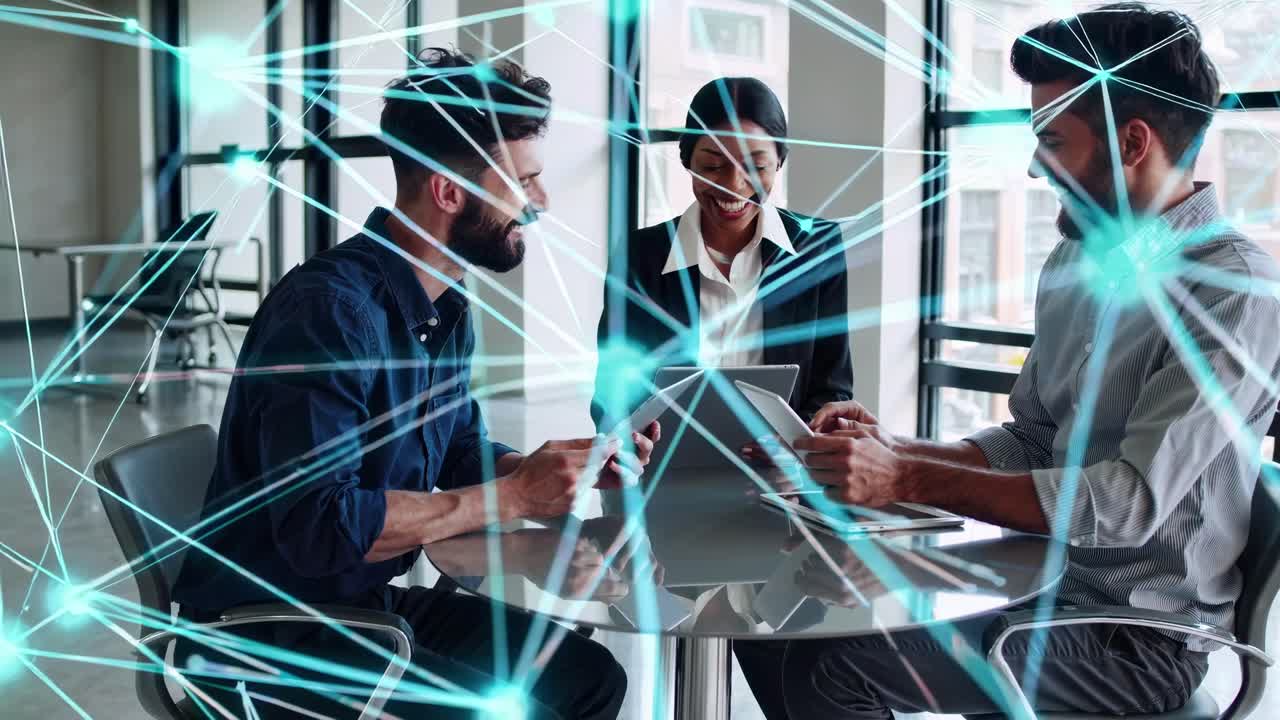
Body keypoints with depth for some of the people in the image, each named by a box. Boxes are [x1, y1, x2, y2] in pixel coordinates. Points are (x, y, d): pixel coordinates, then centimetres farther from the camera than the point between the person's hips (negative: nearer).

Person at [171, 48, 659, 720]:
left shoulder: (448, 307, 3)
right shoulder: (329, 308, -26)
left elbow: (460, 453, 16)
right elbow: (321, 525, -33)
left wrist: (563, 468, -4)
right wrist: (513, 497, -25)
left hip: (371, 600, 9)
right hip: (269, 633, -9)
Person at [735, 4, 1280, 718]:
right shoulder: (1075, 263, 8)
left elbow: (1129, 502, -25)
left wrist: (911, 480, -24)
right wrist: (895, 448, -4)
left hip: (1137, 636, -7)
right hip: (1042, 578, 7)